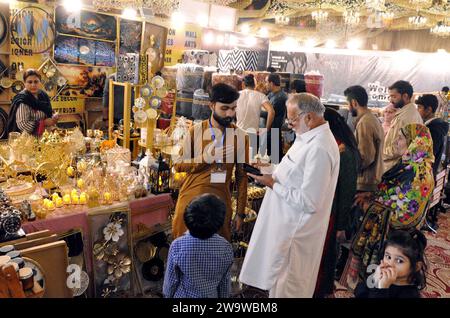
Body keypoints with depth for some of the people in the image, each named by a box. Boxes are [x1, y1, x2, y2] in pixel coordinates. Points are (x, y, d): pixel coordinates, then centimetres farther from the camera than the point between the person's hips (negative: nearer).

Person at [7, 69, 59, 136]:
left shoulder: (44, 95, 6)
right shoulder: (22, 100, -13)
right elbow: (22, 125, -19)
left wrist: (53, 118, -2)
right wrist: (44, 123, -17)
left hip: (43, 136, 6)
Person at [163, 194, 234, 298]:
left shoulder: (177, 246, -28)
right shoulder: (225, 247, -22)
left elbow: (171, 280, -13)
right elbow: (225, 282, -8)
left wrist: (167, 295, 6)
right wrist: (223, 296, 10)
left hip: (182, 296, -1)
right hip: (211, 295, 1)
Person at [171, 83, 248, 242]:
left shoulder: (240, 136, -2)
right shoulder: (196, 131, -2)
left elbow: (242, 176, 3)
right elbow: (178, 164, -1)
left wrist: (241, 212, 3)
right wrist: (204, 158, -16)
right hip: (190, 197, 0)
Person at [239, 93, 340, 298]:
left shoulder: (319, 149, -26)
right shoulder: (308, 137, 6)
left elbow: (308, 202, -27)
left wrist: (273, 184, -19)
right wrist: (272, 176, 3)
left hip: (296, 234, -9)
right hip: (286, 224, 10)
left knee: (287, 289, 9)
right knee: (277, 282, 24)